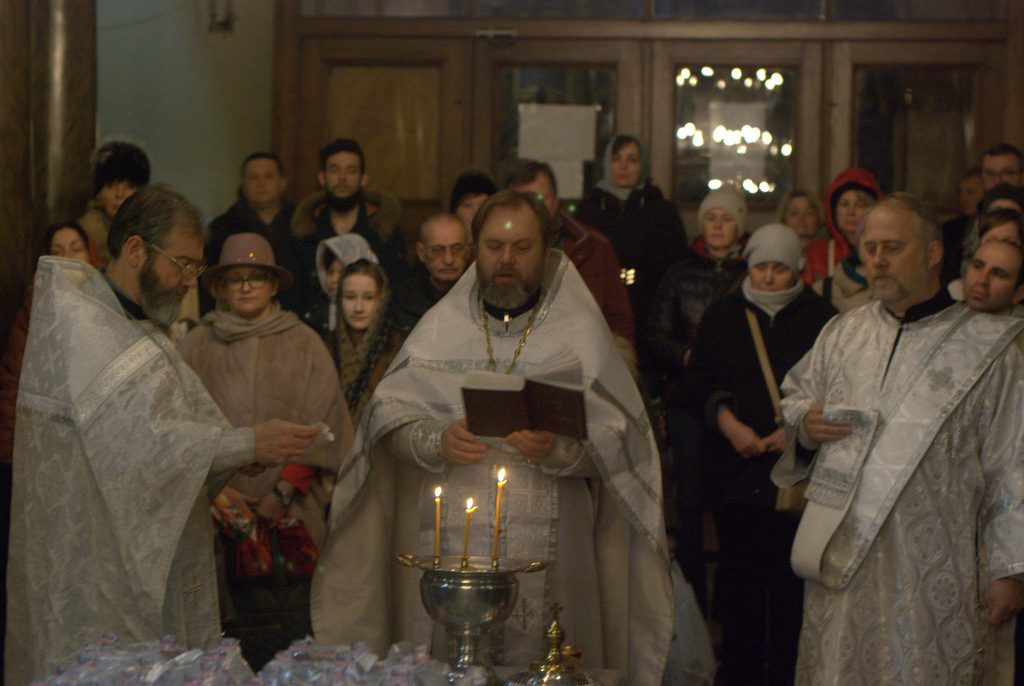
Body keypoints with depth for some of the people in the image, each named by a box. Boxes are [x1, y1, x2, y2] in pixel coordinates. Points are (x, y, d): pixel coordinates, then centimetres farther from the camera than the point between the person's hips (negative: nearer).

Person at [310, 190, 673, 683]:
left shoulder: (581, 333, 4)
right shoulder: (439, 327, 11)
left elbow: (614, 446, -3)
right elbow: (391, 420, 4)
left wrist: (556, 450, -22)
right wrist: (436, 442, -15)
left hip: (543, 558, -1)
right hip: (448, 543, 2)